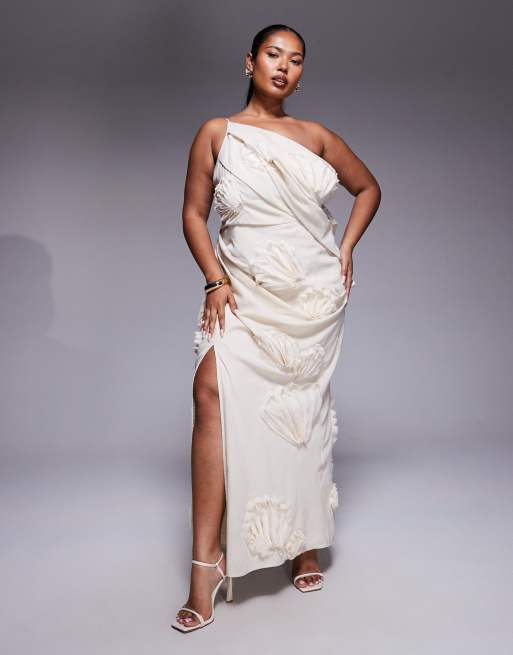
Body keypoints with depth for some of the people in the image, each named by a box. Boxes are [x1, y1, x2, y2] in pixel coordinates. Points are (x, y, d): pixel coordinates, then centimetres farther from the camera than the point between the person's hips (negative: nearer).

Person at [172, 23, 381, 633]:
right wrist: (216, 280, -8)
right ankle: (207, 559, -18)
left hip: (314, 294, 2)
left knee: (306, 410, 5)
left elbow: (368, 187, 21)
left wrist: (346, 248, 7)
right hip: (245, 291, -2)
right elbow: (194, 212, 4)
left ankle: (305, 542, 23)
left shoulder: (316, 136, 9)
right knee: (213, 391, -23)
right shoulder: (216, 134, 5)